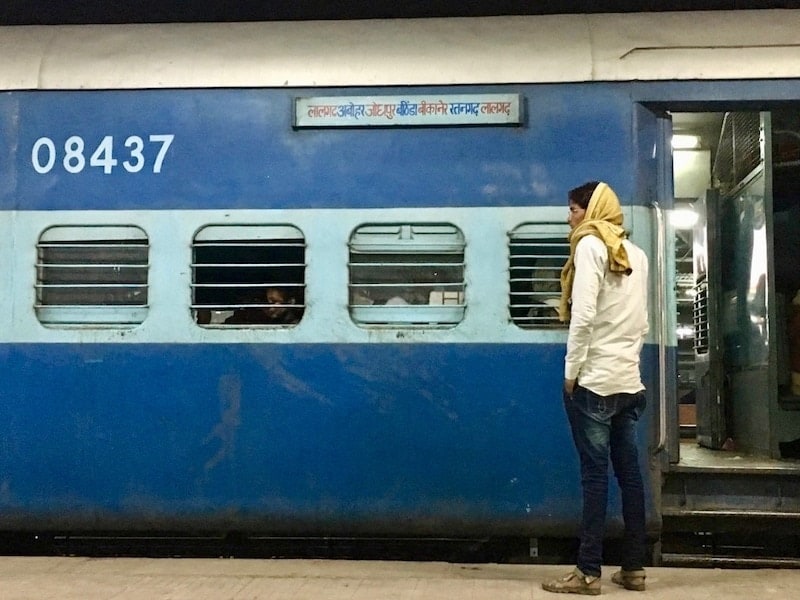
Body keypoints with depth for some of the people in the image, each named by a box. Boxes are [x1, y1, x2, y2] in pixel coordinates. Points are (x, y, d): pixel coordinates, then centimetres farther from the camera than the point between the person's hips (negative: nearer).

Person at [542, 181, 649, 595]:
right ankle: (634, 568, 14)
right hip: (629, 381, 7)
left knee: (595, 475, -4)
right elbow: (641, 321, 14)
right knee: (629, 474, 9)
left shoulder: (590, 245, -6)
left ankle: (588, 573, 0)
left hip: (594, 380, -7)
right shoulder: (635, 253, 14)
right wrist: (629, 357, 17)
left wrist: (572, 371, -11)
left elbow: (584, 314, -16)